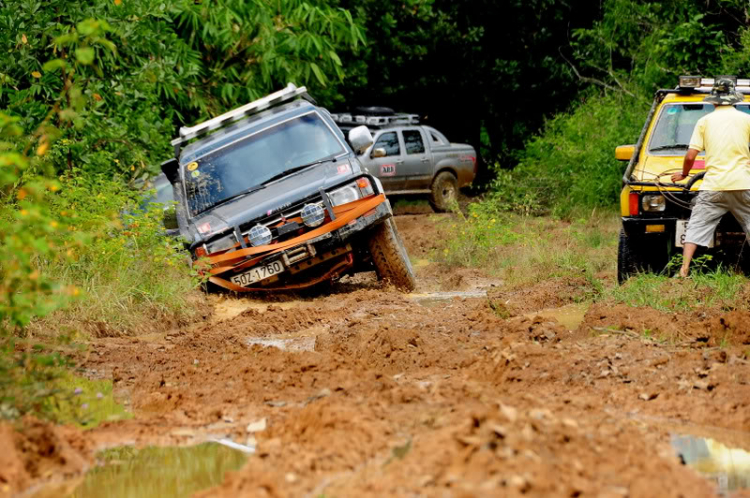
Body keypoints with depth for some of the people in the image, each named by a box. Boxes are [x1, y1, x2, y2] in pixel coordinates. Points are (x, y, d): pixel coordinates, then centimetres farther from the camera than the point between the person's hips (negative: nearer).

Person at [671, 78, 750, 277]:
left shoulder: (704, 121, 7)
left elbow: (690, 156, 3)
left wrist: (683, 174, 21)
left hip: (713, 186, 0)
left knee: (696, 229, 4)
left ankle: (684, 271, -6)